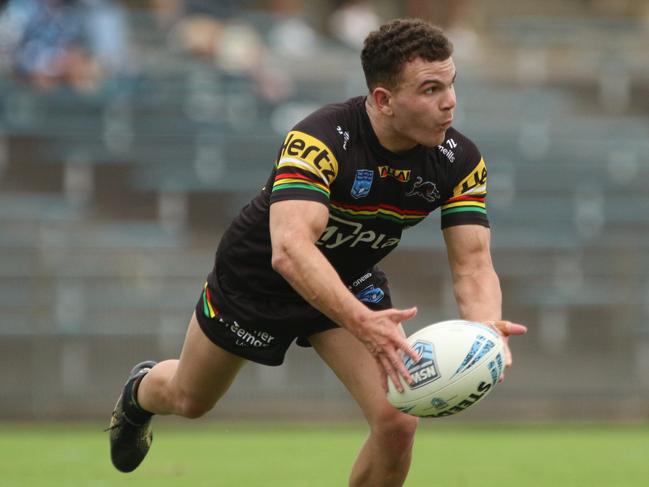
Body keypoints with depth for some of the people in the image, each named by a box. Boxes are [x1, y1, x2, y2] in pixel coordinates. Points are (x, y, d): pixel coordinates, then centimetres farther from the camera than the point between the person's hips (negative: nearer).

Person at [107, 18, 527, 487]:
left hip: (353, 283, 3)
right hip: (257, 275, -3)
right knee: (188, 400, 21)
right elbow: (290, 249, -52)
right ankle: (141, 392, 61)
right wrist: (362, 323, -65)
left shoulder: (460, 162, -23)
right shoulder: (319, 140, -39)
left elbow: (473, 264, -24)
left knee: (398, 422, -18)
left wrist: (486, 325, -48)